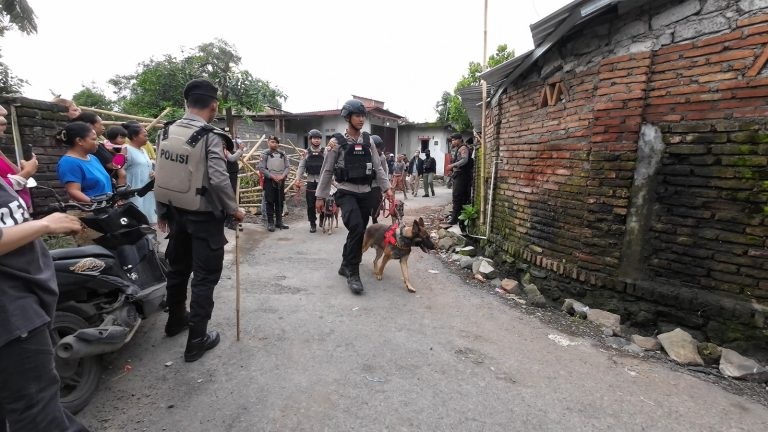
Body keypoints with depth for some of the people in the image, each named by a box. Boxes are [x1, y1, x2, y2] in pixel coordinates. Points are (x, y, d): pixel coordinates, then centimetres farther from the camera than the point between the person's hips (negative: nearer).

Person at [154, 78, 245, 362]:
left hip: (175, 212, 7)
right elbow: (219, 180, -25)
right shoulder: (210, 137, -17)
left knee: (177, 267, 23)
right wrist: (233, 209, -11)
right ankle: (196, 340, 11)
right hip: (204, 216, -7)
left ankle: (175, 320, 42)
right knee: (205, 276, 3)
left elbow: (160, 175, 7)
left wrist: (162, 211, 16)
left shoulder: (166, 132, 4)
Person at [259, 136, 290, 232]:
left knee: (280, 202, 9)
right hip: (269, 181, -3)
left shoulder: (283, 154, 6)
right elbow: (261, 168, -8)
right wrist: (272, 176, -15)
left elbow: (288, 166, 5)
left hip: (281, 181, 4)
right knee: (270, 202, 0)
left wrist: (283, 175, -12)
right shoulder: (265, 154, -4)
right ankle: (270, 223, 7)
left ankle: (279, 221, 20)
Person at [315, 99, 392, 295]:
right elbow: (327, 171, -1)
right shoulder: (337, 142, -3)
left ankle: (345, 266, 31)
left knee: (358, 232, 11)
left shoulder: (368, 140, 9)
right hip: (346, 193, -5)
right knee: (357, 229, -24)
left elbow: (377, 167, 9)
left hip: (366, 193, 5)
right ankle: (353, 273, -9)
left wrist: (386, 188, -2)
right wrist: (320, 196, -2)